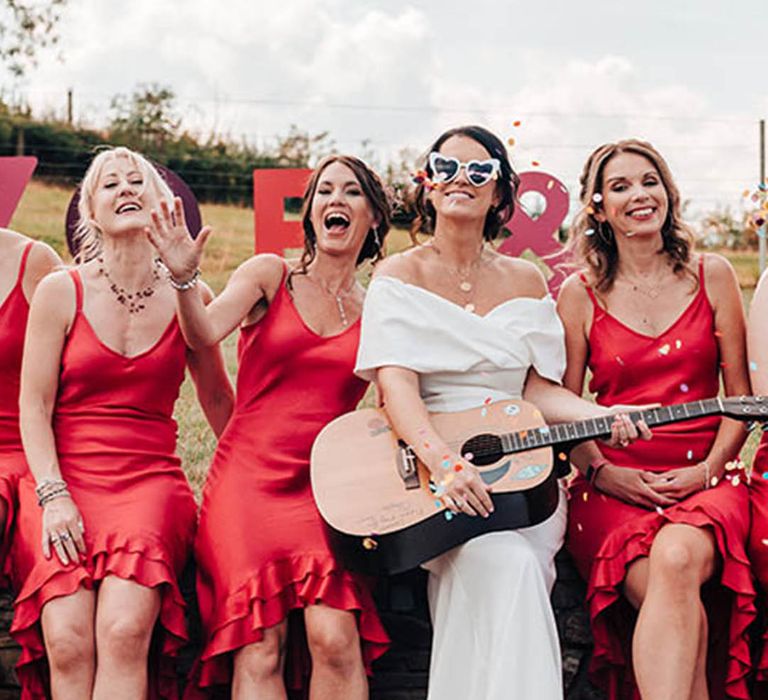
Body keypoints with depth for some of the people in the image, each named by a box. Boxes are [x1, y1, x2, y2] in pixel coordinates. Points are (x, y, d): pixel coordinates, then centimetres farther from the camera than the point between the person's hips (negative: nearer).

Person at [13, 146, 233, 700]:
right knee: (68, 643, -26)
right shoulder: (61, 291, 5)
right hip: (65, 479, 0)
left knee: (125, 632, -28)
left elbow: (217, 398, 22)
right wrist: (52, 495, -10)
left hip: (152, 479, 1)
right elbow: (34, 407, 3)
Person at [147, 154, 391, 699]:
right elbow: (204, 335, -9)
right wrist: (185, 279, -27)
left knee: (335, 637, -22)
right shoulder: (269, 275, 8)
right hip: (249, 476, -1)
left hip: (325, 487, 1)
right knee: (260, 650, -17)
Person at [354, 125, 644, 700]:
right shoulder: (399, 276, 5)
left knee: (509, 562, -28)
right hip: (424, 466, -3)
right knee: (505, 565, -31)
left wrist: (603, 416, -10)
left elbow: (538, 388, 12)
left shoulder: (524, 281, 16)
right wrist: (445, 462, -27)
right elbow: (396, 382, -9)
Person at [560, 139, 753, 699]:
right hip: (613, 487, 0)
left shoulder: (712, 276, 11)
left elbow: (740, 396, 9)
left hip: (704, 482, 0)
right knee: (679, 602, -32)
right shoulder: (581, 294, 9)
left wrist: (707, 471, -6)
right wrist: (602, 471, -9)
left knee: (678, 556, -37)